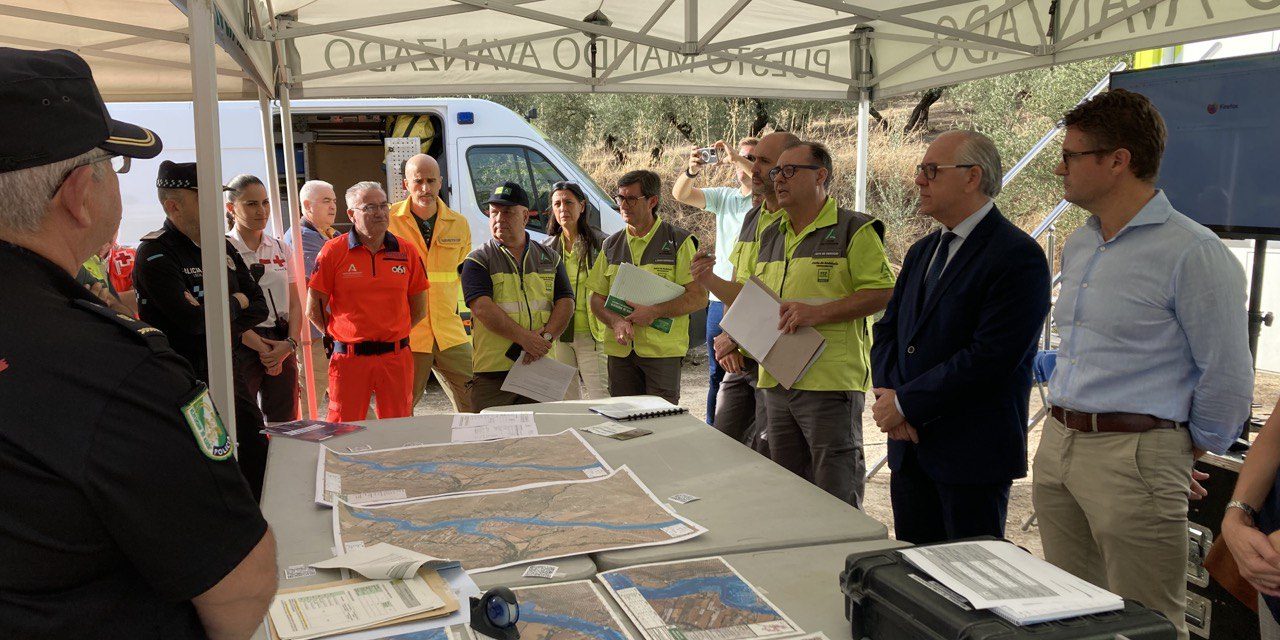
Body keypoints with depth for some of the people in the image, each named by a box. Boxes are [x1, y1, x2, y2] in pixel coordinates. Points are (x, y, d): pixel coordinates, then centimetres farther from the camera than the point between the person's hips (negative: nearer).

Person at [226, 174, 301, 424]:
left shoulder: (280, 249, 12)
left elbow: (295, 304, 10)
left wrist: (290, 343, -6)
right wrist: (262, 348, -13)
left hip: (282, 347, 5)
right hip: (242, 347, -5)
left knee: (284, 426, 6)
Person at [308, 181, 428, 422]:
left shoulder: (406, 251, 6)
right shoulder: (333, 251, -1)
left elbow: (419, 309, 14)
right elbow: (313, 309, 3)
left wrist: (393, 334, 9)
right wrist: (343, 336, 6)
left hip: (396, 358, 2)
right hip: (349, 358, -2)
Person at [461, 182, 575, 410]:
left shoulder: (549, 258, 14)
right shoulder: (478, 261, 2)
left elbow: (566, 303, 6)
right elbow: (482, 308, -11)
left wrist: (546, 336, -12)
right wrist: (526, 338, -19)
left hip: (541, 369, 3)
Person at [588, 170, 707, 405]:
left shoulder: (679, 241, -1)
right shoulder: (611, 245, 13)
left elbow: (699, 297, -7)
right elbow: (597, 299, 13)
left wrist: (654, 312, -16)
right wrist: (616, 322, -8)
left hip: (663, 350, -4)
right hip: (620, 350, 4)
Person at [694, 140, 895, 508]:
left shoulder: (854, 230, -5)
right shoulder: (769, 237, 17)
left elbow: (884, 293, -12)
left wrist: (818, 313, -20)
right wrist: (711, 282, 6)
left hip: (831, 384, -7)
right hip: (777, 381, 7)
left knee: (836, 502, 0)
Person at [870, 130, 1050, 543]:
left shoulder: (1017, 256, -12)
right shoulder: (922, 252, 16)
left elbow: (990, 356, -20)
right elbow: (887, 330, 14)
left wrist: (906, 404, -16)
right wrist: (888, 397, -4)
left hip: (973, 454, -7)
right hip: (909, 448, 8)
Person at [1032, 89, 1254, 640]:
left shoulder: (1192, 252, -15)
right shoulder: (1077, 246, 12)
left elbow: (1227, 378, -11)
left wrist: (1191, 449, 0)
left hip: (1134, 456, -8)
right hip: (1057, 445, 8)